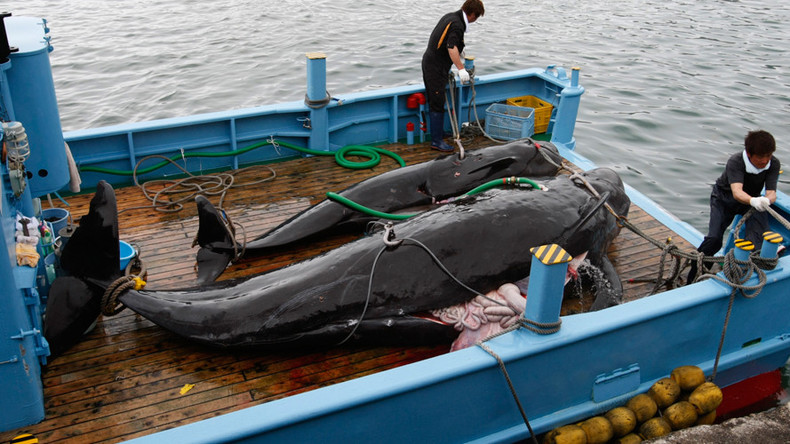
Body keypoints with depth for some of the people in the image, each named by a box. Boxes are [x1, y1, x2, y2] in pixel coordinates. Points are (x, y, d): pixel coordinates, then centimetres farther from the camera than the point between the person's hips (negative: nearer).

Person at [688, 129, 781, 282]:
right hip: (725, 197, -4)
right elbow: (737, 192, -43)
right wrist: (753, 201, -66)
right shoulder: (735, 162, -30)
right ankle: (692, 278, -3)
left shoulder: (773, 164, -18)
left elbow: (771, 192, -26)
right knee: (714, 238, -17)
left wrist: (766, 200, -52)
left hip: (752, 199, 4)